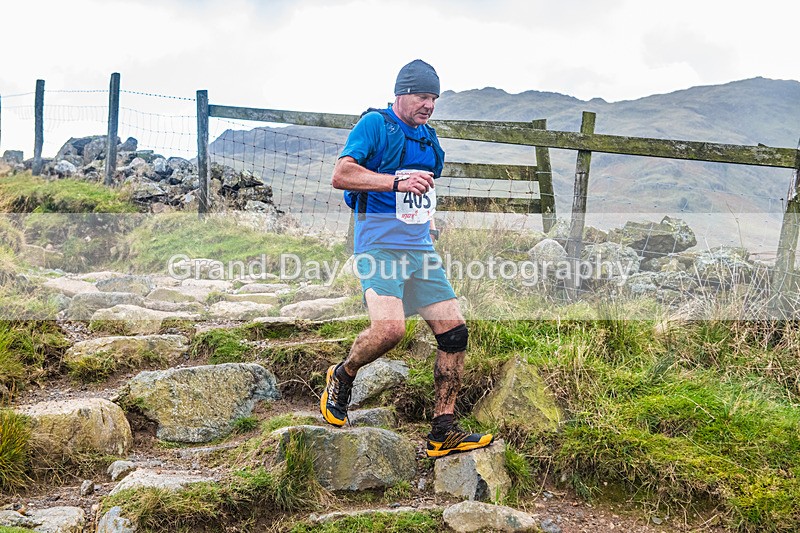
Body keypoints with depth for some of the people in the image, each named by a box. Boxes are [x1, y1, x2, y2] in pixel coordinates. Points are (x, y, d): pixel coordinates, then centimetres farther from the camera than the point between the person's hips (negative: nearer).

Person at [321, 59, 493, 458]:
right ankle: (341, 377, 5)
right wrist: (398, 182, -22)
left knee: (454, 331, -2)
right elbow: (341, 174, -15)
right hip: (380, 246, -8)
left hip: (420, 250, 8)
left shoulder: (427, 137, 20)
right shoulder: (375, 124, -4)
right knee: (390, 328, -27)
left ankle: (442, 432, 4)